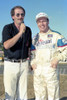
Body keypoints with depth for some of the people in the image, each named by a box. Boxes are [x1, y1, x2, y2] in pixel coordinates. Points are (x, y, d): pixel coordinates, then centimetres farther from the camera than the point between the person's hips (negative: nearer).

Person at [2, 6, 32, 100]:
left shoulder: (28, 30, 7)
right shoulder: (7, 28, -7)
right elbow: (6, 45, -22)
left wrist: (28, 56, 8)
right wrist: (20, 33, -23)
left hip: (23, 64, 4)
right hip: (11, 64, -4)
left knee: (23, 92, 10)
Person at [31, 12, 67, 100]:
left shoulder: (56, 36, -1)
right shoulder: (35, 38, 14)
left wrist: (57, 58, -16)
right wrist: (32, 62, 5)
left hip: (50, 69, -4)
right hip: (37, 70, 5)